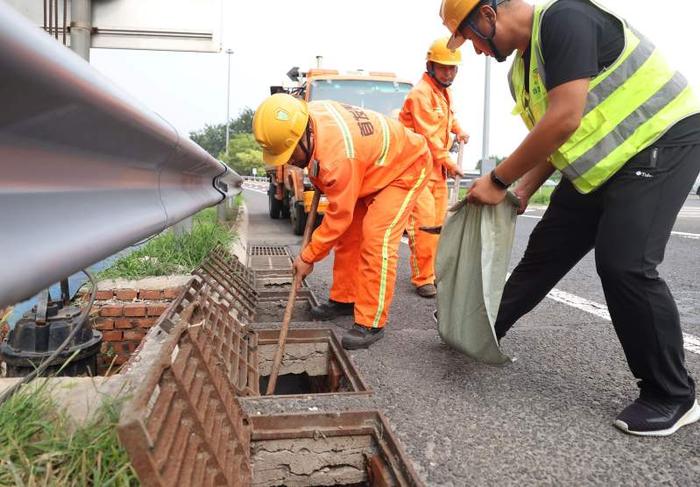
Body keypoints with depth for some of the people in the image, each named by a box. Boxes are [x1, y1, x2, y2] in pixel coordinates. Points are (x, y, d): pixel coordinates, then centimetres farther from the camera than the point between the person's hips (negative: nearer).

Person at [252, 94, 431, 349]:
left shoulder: (339, 155, -41)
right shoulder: (305, 116, -16)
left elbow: (339, 216, -29)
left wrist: (307, 257, -18)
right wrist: (319, 180, 2)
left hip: (406, 165, -9)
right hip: (372, 168, 9)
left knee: (377, 238, -21)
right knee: (348, 234, 8)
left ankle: (371, 323, -15)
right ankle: (344, 299, 22)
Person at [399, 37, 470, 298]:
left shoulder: (444, 91, 14)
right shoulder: (421, 93, -15)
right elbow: (429, 135, -19)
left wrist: (458, 130, 17)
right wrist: (449, 162, -12)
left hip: (437, 167, 9)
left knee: (438, 222, 12)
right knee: (424, 222, -14)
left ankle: (431, 270, 23)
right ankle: (423, 279, -8)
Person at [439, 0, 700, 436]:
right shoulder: (522, 70, 9)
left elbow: (564, 120, -29)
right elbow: (548, 140, 14)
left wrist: (498, 180, -22)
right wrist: (521, 193, 2)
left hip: (663, 141, -9)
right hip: (602, 165, 9)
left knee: (624, 264, -18)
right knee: (547, 249, 11)